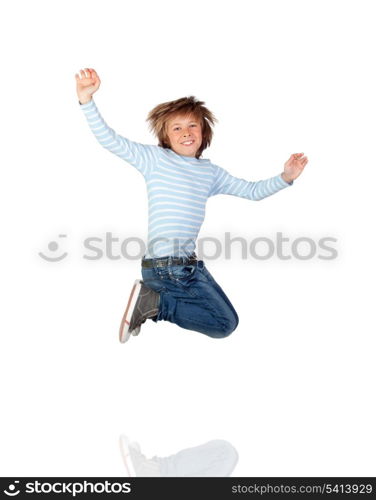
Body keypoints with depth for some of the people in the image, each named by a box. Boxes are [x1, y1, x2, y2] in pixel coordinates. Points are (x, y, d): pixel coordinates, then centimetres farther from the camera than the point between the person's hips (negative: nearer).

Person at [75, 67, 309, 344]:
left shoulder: (210, 171, 14)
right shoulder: (155, 158, -3)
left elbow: (252, 190, 19)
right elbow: (111, 140, -12)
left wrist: (285, 177, 6)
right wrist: (87, 100, -25)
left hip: (188, 263, 8)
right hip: (165, 266, -8)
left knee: (223, 316, 20)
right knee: (226, 323, -6)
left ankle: (154, 299, 12)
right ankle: (155, 304, 0)